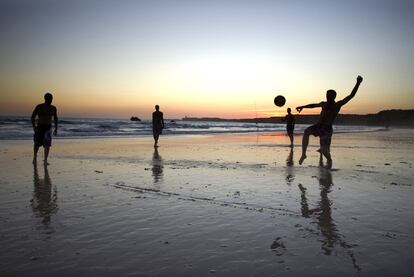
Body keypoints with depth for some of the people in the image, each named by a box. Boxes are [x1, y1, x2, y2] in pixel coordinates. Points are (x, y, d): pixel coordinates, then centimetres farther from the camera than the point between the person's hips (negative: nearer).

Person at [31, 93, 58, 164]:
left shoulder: (53, 108, 1)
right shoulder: (39, 107, -8)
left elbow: (55, 119, 12)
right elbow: (33, 117, -4)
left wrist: (56, 129, 5)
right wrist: (34, 126, -17)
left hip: (48, 128, 1)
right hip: (39, 127, -1)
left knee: (47, 144, -13)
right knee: (37, 144, 11)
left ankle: (45, 160, -11)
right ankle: (35, 157, 36)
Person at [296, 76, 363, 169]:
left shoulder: (337, 105, 2)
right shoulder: (323, 104, 17)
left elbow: (351, 96, -5)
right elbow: (313, 105, 37)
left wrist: (358, 83, -13)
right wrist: (303, 106, 35)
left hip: (327, 128, -4)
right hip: (318, 126, 4)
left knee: (324, 150, -11)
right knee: (306, 131, -28)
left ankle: (329, 160, 26)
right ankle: (303, 154, -25)